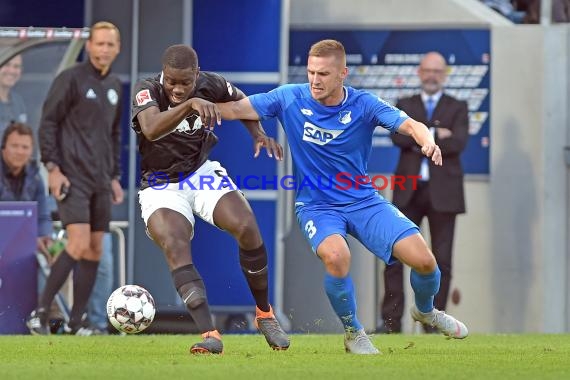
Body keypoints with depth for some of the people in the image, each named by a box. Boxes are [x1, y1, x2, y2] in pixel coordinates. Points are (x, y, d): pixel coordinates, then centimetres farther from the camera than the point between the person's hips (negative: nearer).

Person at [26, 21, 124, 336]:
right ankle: (40, 313, -9)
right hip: (73, 177, -7)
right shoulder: (71, 79, -7)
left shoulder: (114, 86, 15)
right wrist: (52, 167, -14)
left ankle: (75, 322, 9)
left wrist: (115, 176, 18)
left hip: (100, 181, 7)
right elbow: (48, 123, -8)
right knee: (79, 244, -17)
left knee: (95, 250, 4)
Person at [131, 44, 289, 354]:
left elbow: (241, 101, 16)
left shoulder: (210, 85, -9)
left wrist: (259, 134, 1)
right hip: (161, 187, -3)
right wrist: (190, 105, -56)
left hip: (202, 172, 3)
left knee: (247, 228, -18)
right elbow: (151, 130, -44)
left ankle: (264, 314, 4)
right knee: (174, 245, -29)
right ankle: (209, 334, -34)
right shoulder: (146, 91, -22)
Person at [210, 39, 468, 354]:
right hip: (316, 206, -2)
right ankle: (353, 334, -7)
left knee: (424, 260, -11)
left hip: (364, 200, 2)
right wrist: (210, 107, -34)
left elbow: (408, 124, -19)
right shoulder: (291, 98, -7)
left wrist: (427, 141, -42)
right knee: (336, 256, -35)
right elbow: (239, 108, -12)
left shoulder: (364, 104, -8)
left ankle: (425, 311, 27)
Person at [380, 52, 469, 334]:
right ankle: (391, 321, -5)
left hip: (442, 192, -1)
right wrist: (434, 134, -12)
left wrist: (417, 140, -8)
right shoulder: (405, 106, 15)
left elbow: (458, 143, -9)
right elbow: (399, 136, -4)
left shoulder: (457, 108, 9)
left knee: (442, 261, -1)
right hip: (409, 192, 1)